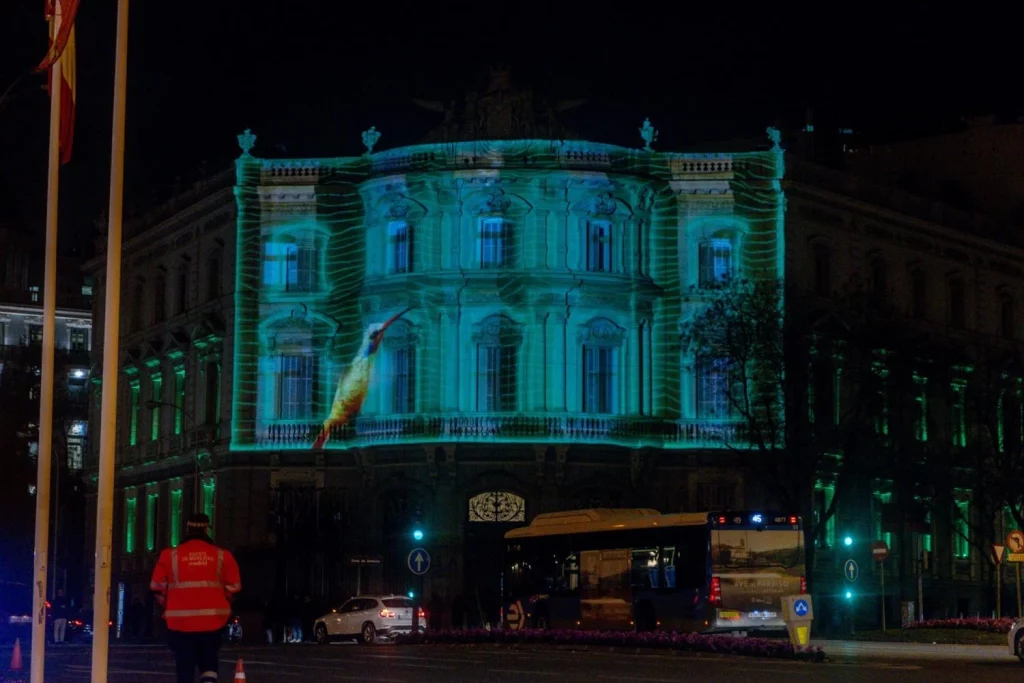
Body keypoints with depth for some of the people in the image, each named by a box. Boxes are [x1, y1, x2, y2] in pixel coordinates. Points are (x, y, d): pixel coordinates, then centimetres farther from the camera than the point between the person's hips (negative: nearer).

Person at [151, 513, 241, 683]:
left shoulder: (170, 555, -1)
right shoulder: (222, 556, 2)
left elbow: (158, 587, 1)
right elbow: (233, 587, 3)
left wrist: (169, 606, 18)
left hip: (181, 620, -1)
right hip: (212, 619, 1)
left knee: (185, 665, 7)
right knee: (209, 660, 16)